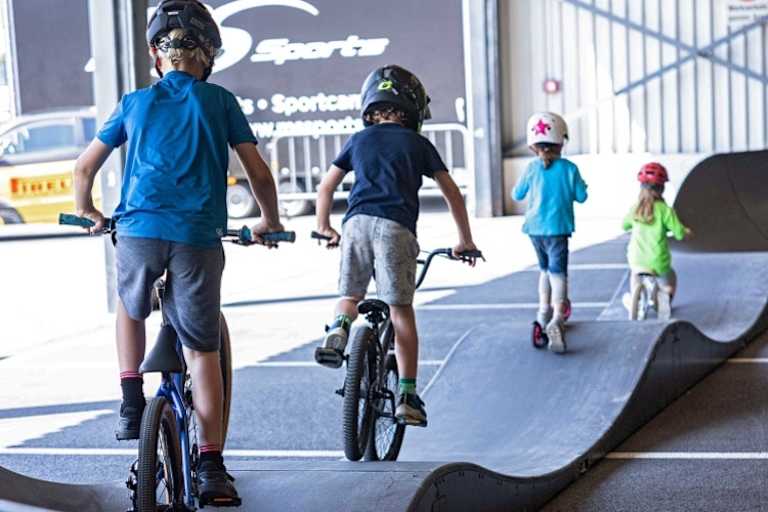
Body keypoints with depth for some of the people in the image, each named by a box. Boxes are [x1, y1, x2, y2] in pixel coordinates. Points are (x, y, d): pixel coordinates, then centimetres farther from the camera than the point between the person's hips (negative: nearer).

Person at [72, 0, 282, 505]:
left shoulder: (135, 102, 16)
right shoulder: (220, 101, 12)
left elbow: (85, 167, 22)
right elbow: (260, 174, 10)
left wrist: (88, 213, 39)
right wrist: (270, 223, 27)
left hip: (138, 230, 1)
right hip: (198, 237, -1)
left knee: (132, 311, 31)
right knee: (203, 349, 6)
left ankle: (132, 405, 17)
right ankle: (211, 466, 3)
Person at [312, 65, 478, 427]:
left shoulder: (359, 140, 23)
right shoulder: (417, 143, 17)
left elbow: (326, 187, 24)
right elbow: (452, 195, 18)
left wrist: (324, 228, 37)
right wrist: (465, 241, 26)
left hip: (356, 223, 2)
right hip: (395, 227, -2)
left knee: (350, 295, 18)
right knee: (400, 309, 1)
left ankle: (338, 330, -16)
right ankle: (407, 396, -3)